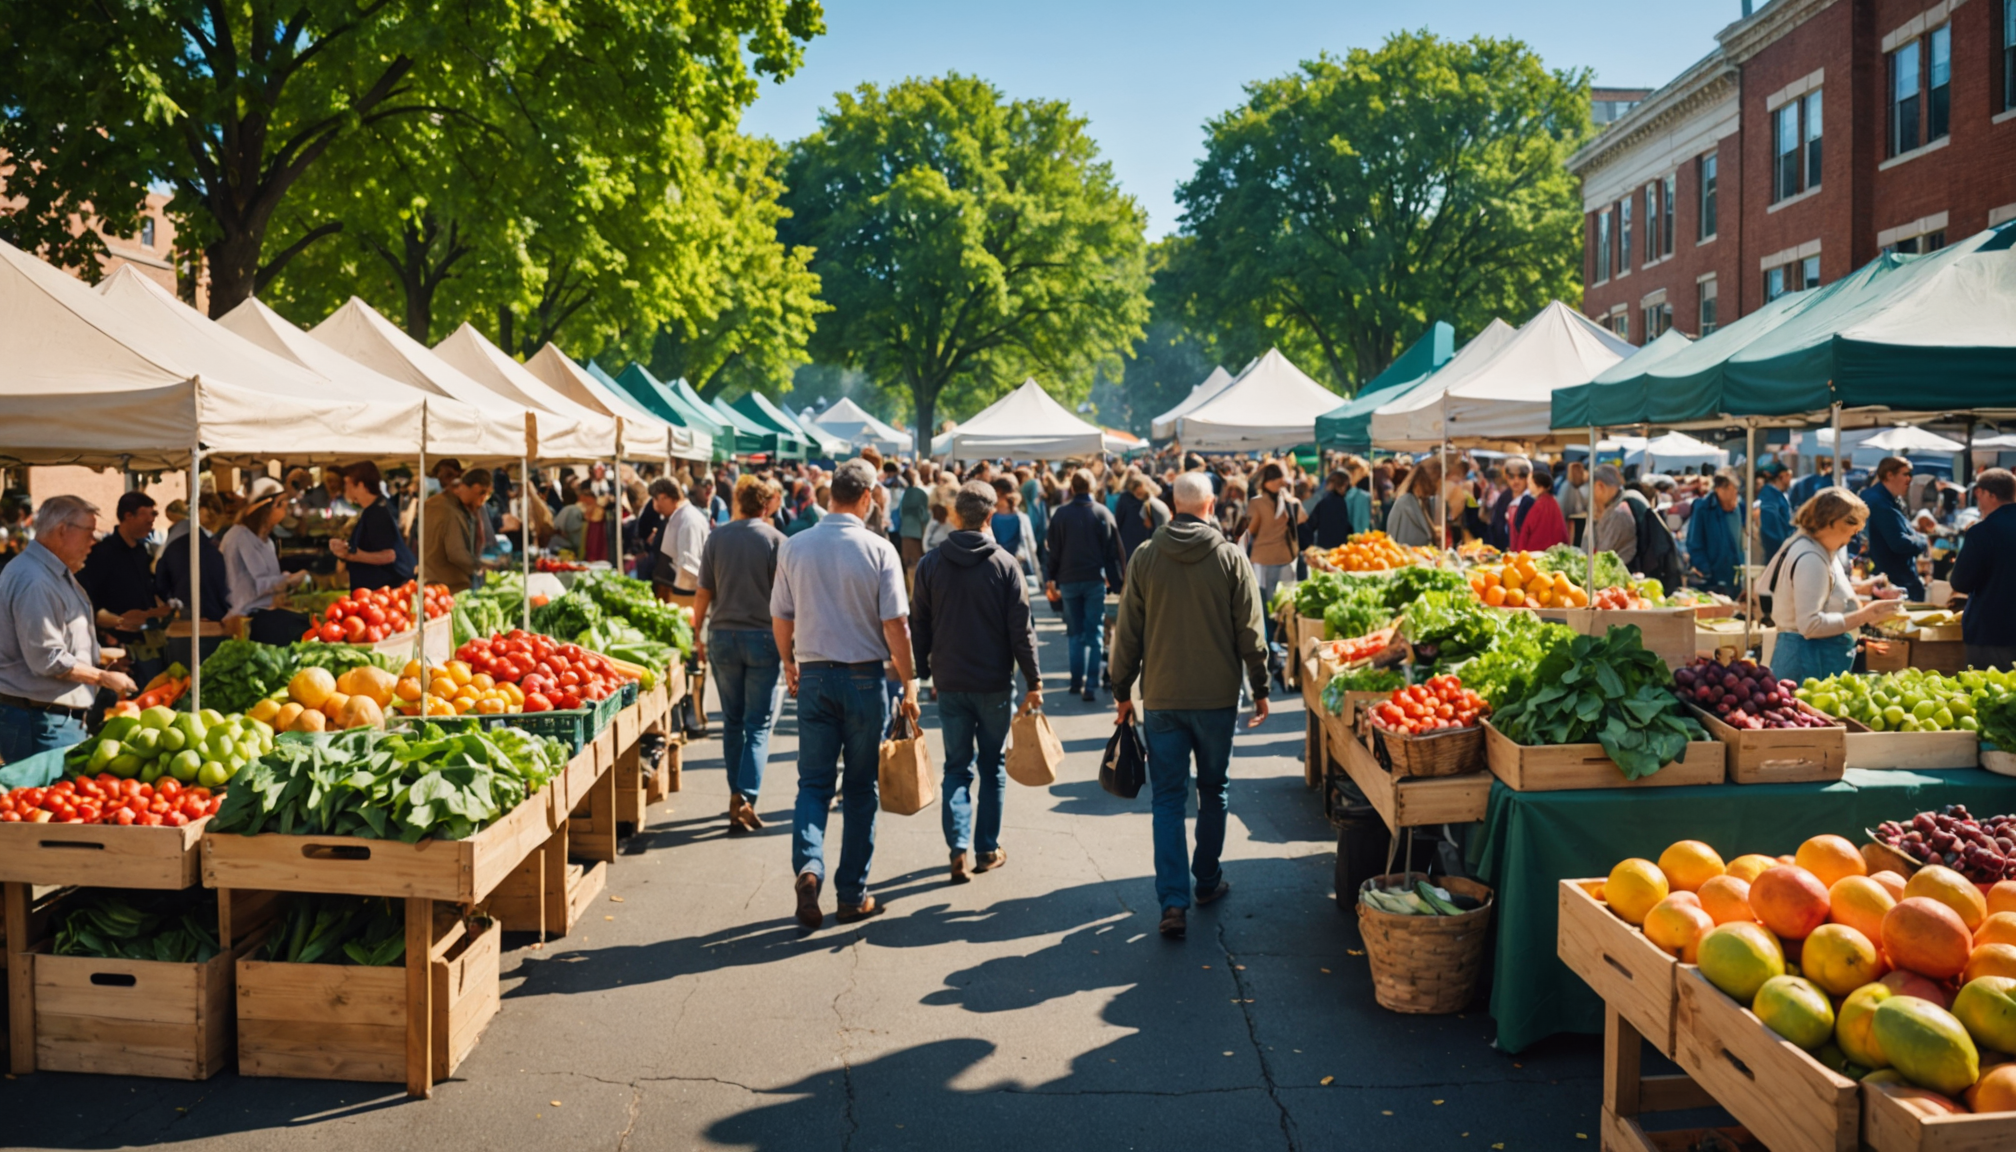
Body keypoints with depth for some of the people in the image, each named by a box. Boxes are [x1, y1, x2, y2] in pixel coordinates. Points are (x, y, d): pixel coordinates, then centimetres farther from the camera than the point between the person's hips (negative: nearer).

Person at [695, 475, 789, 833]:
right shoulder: (774, 539, -5)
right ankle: (745, 799, -12)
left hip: (722, 636, 3)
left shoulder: (716, 538, 3)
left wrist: (698, 635, 17)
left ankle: (736, 795, 20)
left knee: (732, 722, 15)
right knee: (759, 725, 1)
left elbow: (703, 593, 5)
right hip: (763, 638, -3)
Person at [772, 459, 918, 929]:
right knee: (859, 788, 8)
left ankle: (808, 866, -15)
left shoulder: (794, 547, 0)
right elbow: (895, 623, -11)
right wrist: (908, 683, -2)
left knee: (814, 782, 9)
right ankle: (853, 895, 14)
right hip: (863, 677, -2)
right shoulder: (878, 549, -10)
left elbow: (780, 618, 6)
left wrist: (789, 665, 22)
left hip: (814, 676, 2)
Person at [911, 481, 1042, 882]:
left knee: (957, 767, 9)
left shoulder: (930, 563, -2)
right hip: (995, 683, -1)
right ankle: (987, 849, 17)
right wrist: (1033, 681, -1)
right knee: (992, 767, 12)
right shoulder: (1005, 564, -8)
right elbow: (1021, 629, -8)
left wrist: (920, 673, 14)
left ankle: (958, 846, -4)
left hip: (949, 683, 2)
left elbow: (918, 626, 4)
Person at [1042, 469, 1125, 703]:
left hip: (1069, 580, 1)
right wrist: (1117, 581, 3)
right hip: (1095, 580, -1)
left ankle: (1076, 681, 13)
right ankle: (1091, 685, -6)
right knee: (1095, 633, 2)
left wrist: (1050, 580, 11)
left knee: (1075, 633, 14)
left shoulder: (1061, 514, -1)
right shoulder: (1102, 513, -3)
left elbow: (1054, 551, 2)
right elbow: (1114, 550, -2)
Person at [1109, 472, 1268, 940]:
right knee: (1213, 791, 17)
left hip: (1161, 697, 0)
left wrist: (1122, 691, 9)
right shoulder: (1231, 558, -6)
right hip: (1217, 695, 0)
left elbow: (1128, 633, 0)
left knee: (1168, 797, 4)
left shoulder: (1146, 557, -4)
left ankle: (1173, 901, -4)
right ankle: (1207, 881, 30)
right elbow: (1249, 632, -3)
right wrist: (1259, 688, 8)